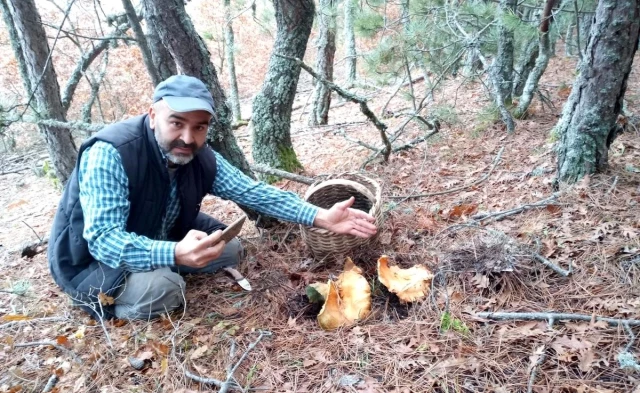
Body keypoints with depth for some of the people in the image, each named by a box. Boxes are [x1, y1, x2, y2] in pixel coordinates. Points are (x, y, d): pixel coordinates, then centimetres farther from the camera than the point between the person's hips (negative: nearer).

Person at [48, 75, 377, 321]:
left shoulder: (202, 159, -13)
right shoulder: (110, 153, -33)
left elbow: (254, 192, -10)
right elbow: (103, 239, -39)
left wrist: (321, 217, -19)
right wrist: (175, 254, -56)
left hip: (160, 239, 6)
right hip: (92, 258, -6)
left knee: (230, 250, -1)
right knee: (162, 289, -32)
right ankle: (96, 299, -1)